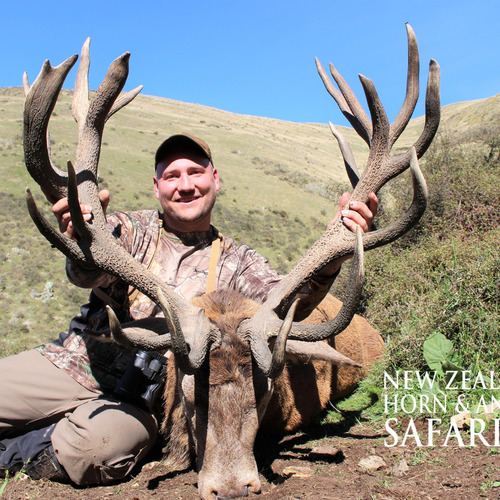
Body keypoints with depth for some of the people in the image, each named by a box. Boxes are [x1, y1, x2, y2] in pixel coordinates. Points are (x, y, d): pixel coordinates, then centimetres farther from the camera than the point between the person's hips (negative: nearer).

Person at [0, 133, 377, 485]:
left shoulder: (235, 262, 5)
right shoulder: (131, 229, 4)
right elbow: (93, 271, -16)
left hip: (137, 404, 0)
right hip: (72, 364, 1)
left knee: (101, 443, -31)